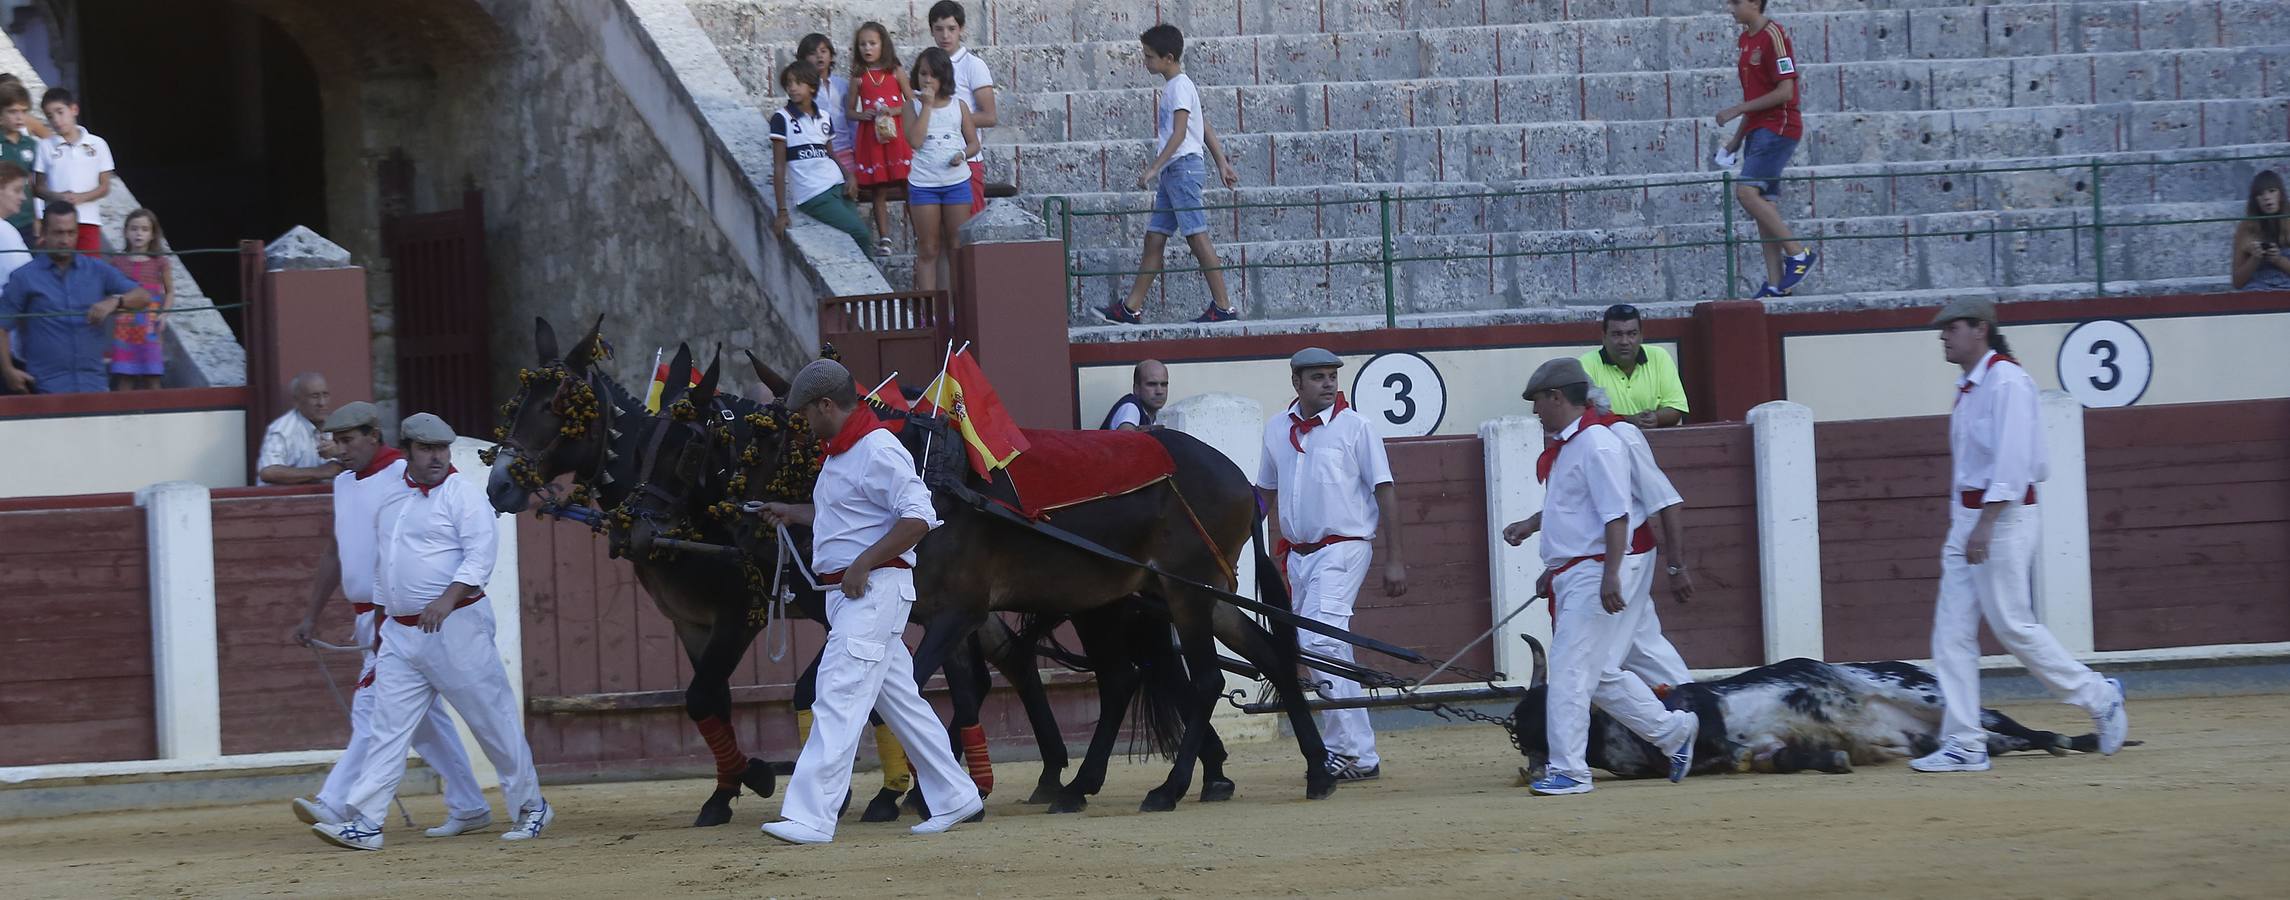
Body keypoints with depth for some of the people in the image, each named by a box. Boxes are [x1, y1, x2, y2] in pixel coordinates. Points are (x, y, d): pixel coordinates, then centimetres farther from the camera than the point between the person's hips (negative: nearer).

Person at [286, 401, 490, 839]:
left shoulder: (406, 477, -11)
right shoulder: (344, 484, 15)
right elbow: (334, 554, 22)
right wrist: (310, 617, 20)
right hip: (366, 618, 9)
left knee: (373, 709, -14)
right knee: (423, 716, 11)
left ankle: (336, 805, -21)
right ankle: (468, 807, 17)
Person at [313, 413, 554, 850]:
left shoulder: (463, 493, -4)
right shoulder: (390, 502, 17)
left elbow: (481, 552, -16)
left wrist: (448, 599, -27)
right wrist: (381, 626, 23)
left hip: (456, 624, -6)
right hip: (399, 631, 6)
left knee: (493, 719, 0)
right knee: (389, 727, -1)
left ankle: (531, 807, 12)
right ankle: (364, 822, -6)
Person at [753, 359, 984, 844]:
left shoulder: (878, 450, -15)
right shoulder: (840, 453, 16)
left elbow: (918, 518, -23)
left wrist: (864, 564, -23)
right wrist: (792, 512, 31)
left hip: (875, 587, -11)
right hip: (846, 592, 11)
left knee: (839, 698, -16)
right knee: (900, 699, 14)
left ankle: (811, 817, -22)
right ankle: (955, 798, 22)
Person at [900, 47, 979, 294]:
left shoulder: (958, 105, 7)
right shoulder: (913, 106, 2)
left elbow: (974, 142, 10)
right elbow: (915, 141, -13)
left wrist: (963, 154, -12)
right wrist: (927, 105, -11)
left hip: (957, 181, 1)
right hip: (923, 183, -1)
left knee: (957, 247, 5)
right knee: (928, 249, 2)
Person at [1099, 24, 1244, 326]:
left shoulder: (1179, 86, -11)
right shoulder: (1174, 85, 19)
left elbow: (1179, 133, -20)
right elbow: (1204, 128, 23)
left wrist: (1154, 167, -24)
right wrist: (1222, 163, 26)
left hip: (1183, 165, -10)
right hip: (1173, 172, 10)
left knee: (1197, 235, -10)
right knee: (1154, 238, 7)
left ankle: (1223, 306, -9)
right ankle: (1130, 309, 6)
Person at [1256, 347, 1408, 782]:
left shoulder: (1353, 426, -5)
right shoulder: (1277, 430, 10)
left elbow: (1384, 491, -5)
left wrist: (1394, 560, -9)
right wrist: (1276, 559, 16)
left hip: (1342, 550, -6)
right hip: (1297, 554, 6)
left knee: (1319, 640, -21)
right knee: (1329, 650, 9)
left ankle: (1350, 753, -20)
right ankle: (1360, 755, 15)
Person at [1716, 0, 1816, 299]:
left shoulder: (1773, 36, -12)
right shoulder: (1745, 39, 16)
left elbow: (1784, 91, -18)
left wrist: (1738, 110, -15)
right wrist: (1738, 137, 19)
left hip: (1778, 126, -9)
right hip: (1757, 129, 9)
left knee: (1747, 192, -20)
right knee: (1761, 202, 5)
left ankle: (1798, 254, -12)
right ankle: (1776, 284, 4)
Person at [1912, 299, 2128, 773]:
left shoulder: (2005, 380, -12)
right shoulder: (1968, 387, 16)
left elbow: (2013, 458, -21)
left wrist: (1985, 524, -26)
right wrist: (1962, 525, 16)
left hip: (2004, 517, -10)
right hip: (1967, 520, 10)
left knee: (2013, 625, -7)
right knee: (1952, 631, 2)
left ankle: (2098, 697, 10)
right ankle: (1964, 743, 1)